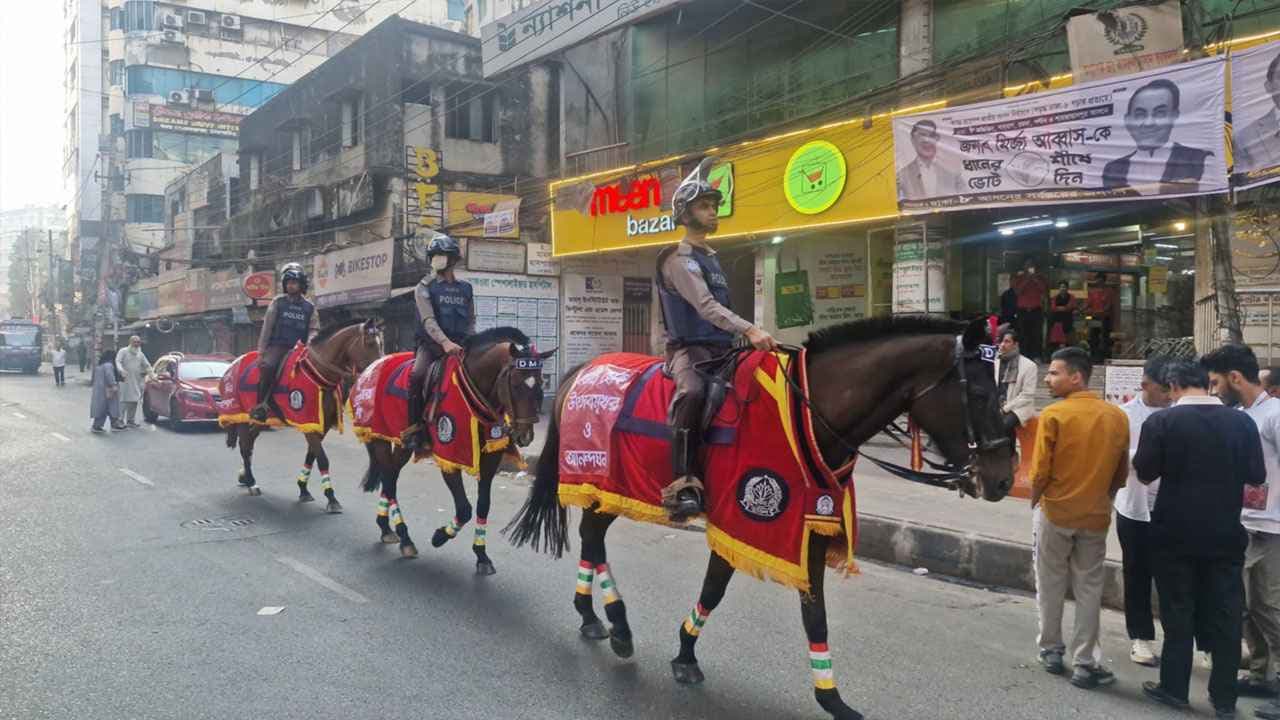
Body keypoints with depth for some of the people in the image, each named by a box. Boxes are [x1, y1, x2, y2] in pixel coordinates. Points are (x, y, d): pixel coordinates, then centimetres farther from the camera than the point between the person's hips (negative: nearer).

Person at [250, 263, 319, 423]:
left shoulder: (309, 307, 14)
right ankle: (261, 404, -23)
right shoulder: (278, 302, 10)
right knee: (268, 366, -31)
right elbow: (267, 327, 5)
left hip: (298, 348, 2)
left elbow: (314, 330, 10)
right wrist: (261, 352, -3)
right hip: (277, 345, -2)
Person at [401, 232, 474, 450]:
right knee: (417, 375, -29)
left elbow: (471, 321, 17)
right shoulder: (424, 287, 2)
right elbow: (428, 320, -12)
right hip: (432, 344, -3)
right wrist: (445, 342, -28)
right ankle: (415, 426, -20)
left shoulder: (466, 288, 13)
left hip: (459, 345, 3)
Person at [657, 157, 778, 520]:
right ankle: (683, 484, -37)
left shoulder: (711, 257, 21)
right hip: (689, 348, -9)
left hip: (720, 348, 9)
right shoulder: (679, 258, -7)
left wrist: (746, 339, 16)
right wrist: (749, 330, -34)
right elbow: (705, 306, -22)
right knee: (693, 391, -39)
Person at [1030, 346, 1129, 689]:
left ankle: (1051, 650, 24)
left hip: (1055, 513, -3)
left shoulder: (1054, 414, -15)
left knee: (1051, 586, 13)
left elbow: (1040, 472, -14)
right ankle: (1085, 664, 12)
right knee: (1089, 590, 10)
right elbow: (1121, 473, 7)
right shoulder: (1118, 417, -1)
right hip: (1096, 517, 3)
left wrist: (1034, 502, 3)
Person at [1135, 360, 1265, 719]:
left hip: (1176, 534, -2)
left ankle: (1174, 688, 18)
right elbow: (1256, 476, 3)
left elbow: (1144, 473, -6)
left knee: (1178, 612, 10)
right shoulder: (1242, 422, -4)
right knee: (1226, 615, 10)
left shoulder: (1162, 421, -11)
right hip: (1226, 534, 2)